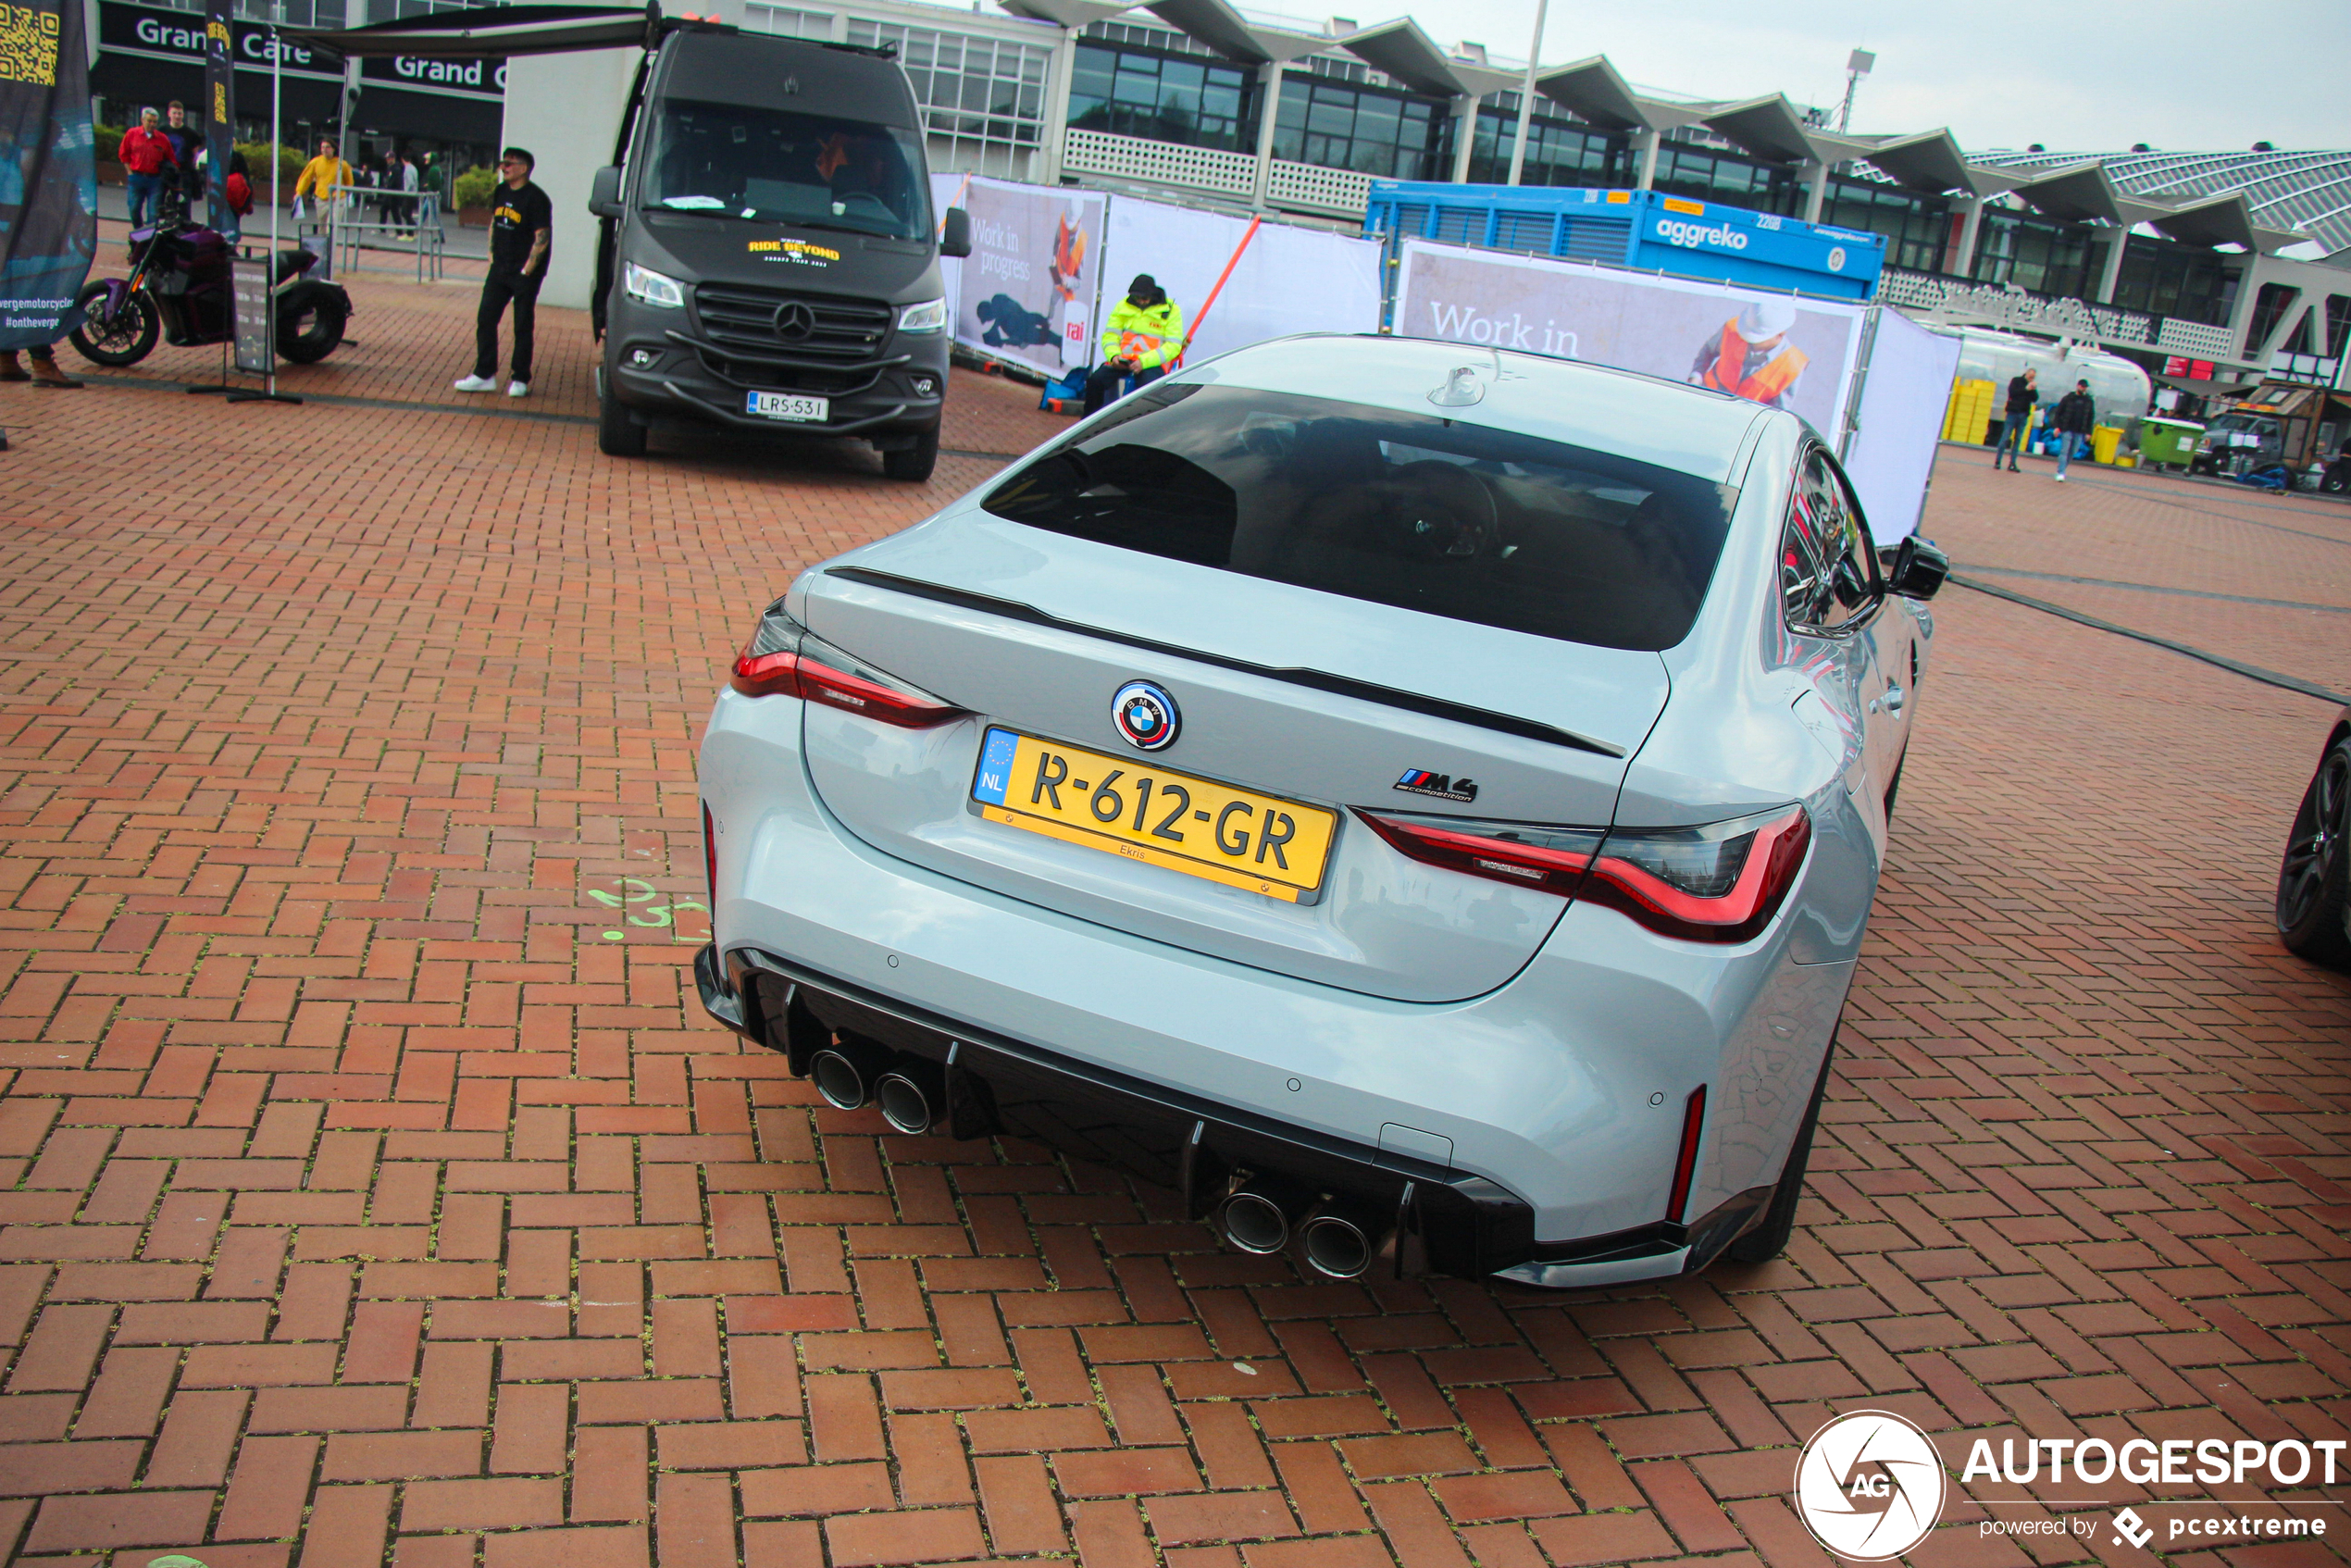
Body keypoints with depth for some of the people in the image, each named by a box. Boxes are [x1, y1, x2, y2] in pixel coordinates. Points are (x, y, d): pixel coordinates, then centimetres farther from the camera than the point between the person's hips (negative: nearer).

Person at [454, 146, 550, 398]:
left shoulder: (535, 198, -13)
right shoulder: (502, 193, 9)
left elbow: (542, 238, -16)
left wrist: (526, 271, -16)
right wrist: (491, 256, 12)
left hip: (525, 273, -7)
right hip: (500, 270, 7)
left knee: (523, 326, 1)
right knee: (485, 319, 4)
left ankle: (520, 380, 12)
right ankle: (484, 375, 11)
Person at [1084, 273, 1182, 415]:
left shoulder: (1171, 310, 1)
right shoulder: (1124, 306, 12)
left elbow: (1173, 346, -6)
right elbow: (1110, 335, 11)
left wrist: (1144, 362, -19)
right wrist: (1114, 355, -13)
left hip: (1152, 363, -3)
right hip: (1122, 359, 3)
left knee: (1149, 388, -36)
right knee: (1095, 380, -21)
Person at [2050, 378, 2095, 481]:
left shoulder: (2089, 401, 11)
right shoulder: (2068, 398, 3)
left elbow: (2091, 417, 14)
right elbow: (2058, 412, 2)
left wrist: (2088, 432, 8)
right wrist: (2057, 426, -8)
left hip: (2080, 432, 3)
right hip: (2067, 430, -3)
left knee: (2072, 453, 5)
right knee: (2064, 451, -10)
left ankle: (2061, 470, 18)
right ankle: (2061, 473, -12)